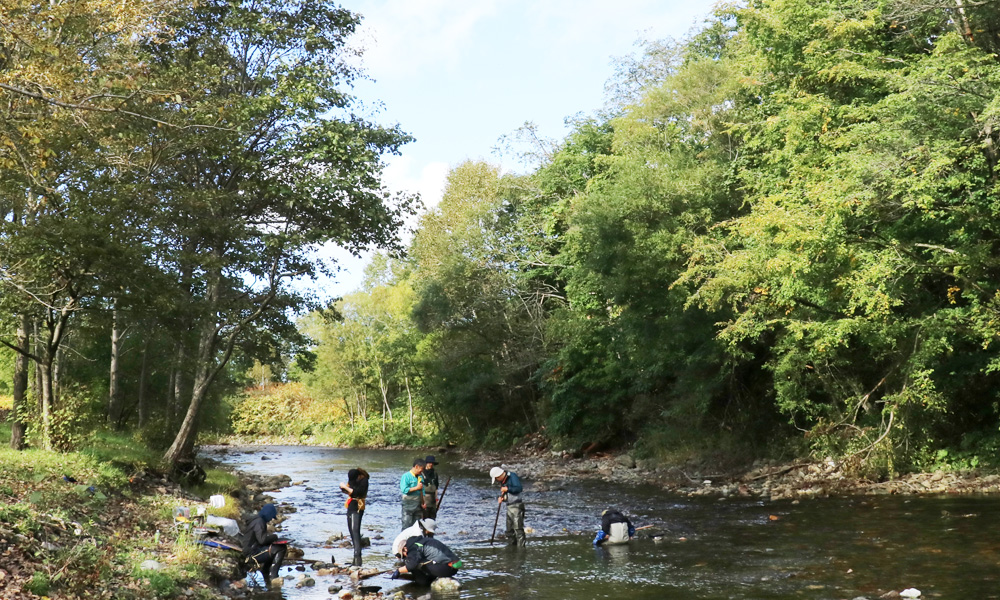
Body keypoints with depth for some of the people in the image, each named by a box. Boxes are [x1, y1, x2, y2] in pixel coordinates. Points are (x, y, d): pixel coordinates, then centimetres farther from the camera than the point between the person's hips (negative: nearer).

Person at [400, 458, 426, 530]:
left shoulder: (420, 477, 12)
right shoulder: (406, 476, -8)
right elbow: (404, 489, -18)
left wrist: (423, 503, 8)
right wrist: (417, 488, -15)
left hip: (418, 505, 7)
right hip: (408, 505, -7)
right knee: (407, 525, -9)